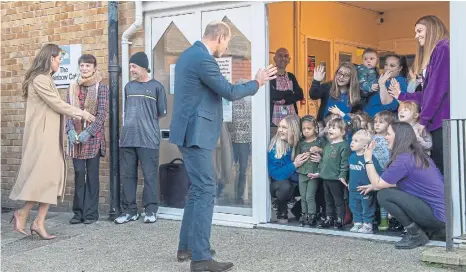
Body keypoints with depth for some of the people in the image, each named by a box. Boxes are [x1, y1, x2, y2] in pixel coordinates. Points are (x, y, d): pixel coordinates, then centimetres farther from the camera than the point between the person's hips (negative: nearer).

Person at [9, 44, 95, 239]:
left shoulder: (46, 79, 19)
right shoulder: (39, 79, -12)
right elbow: (57, 104, -12)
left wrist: (75, 114, 10)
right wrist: (81, 113, -1)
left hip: (50, 135, 10)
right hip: (42, 135, -10)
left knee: (51, 178, 3)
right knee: (43, 176, -8)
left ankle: (39, 222, 3)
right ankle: (22, 214, 5)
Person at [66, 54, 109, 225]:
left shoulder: (101, 87, -1)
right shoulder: (73, 87, 11)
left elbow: (102, 114, -7)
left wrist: (88, 132, -15)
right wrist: (71, 130, -8)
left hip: (94, 137, -3)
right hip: (75, 137, 3)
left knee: (92, 174, 2)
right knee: (79, 173, 4)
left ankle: (91, 213, 7)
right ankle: (79, 212, 11)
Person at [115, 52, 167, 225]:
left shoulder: (156, 86, 1)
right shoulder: (129, 86, 15)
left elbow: (162, 113, 4)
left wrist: (147, 121, 12)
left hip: (149, 139, -5)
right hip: (127, 138, 5)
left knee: (150, 176, -2)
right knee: (127, 175, 6)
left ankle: (151, 210, 6)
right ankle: (129, 210, 13)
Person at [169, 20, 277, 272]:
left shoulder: (189, 54, 14)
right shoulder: (204, 59, -18)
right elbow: (229, 92, -14)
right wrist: (257, 83, -1)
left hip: (189, 131, 11)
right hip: (195, 134, -11)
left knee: (197, 189, 18)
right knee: (205, 192, -9)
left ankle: (186, 246, 25)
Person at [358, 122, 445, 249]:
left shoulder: (403, 160, -17)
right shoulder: (418, 155, 11)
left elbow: (378, 184, -9)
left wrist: (368, 159, -2)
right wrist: (374, 186, 17)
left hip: (437, 214, -9)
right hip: (444, 211, 9)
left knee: (384, 195, -11)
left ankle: (416, 235, -3)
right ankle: (430, 228, 14)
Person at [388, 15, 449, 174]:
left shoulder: (443, 49, -7)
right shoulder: (433, 54, 23)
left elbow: (438, 88, -15)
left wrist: (423, 119, -13)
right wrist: (403, 96, 28)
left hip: (443, 119, -10)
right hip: (437, 120, 10)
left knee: (443, 166, -9)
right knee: (438, 167, 8)